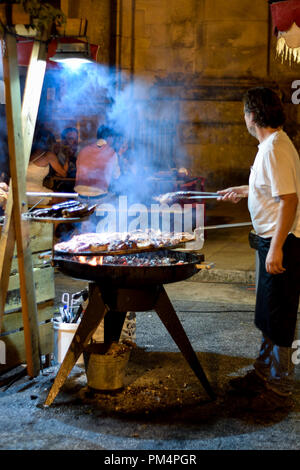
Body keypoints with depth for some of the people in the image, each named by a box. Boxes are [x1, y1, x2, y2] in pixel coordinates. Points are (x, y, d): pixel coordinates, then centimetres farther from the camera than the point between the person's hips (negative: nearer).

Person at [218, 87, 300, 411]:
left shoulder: (274, 148, -20)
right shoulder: (272, 144, 12)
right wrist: (243, 190, 37)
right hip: (273, 241, 11)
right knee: (268, 315, 20)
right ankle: (263, 374, 34)